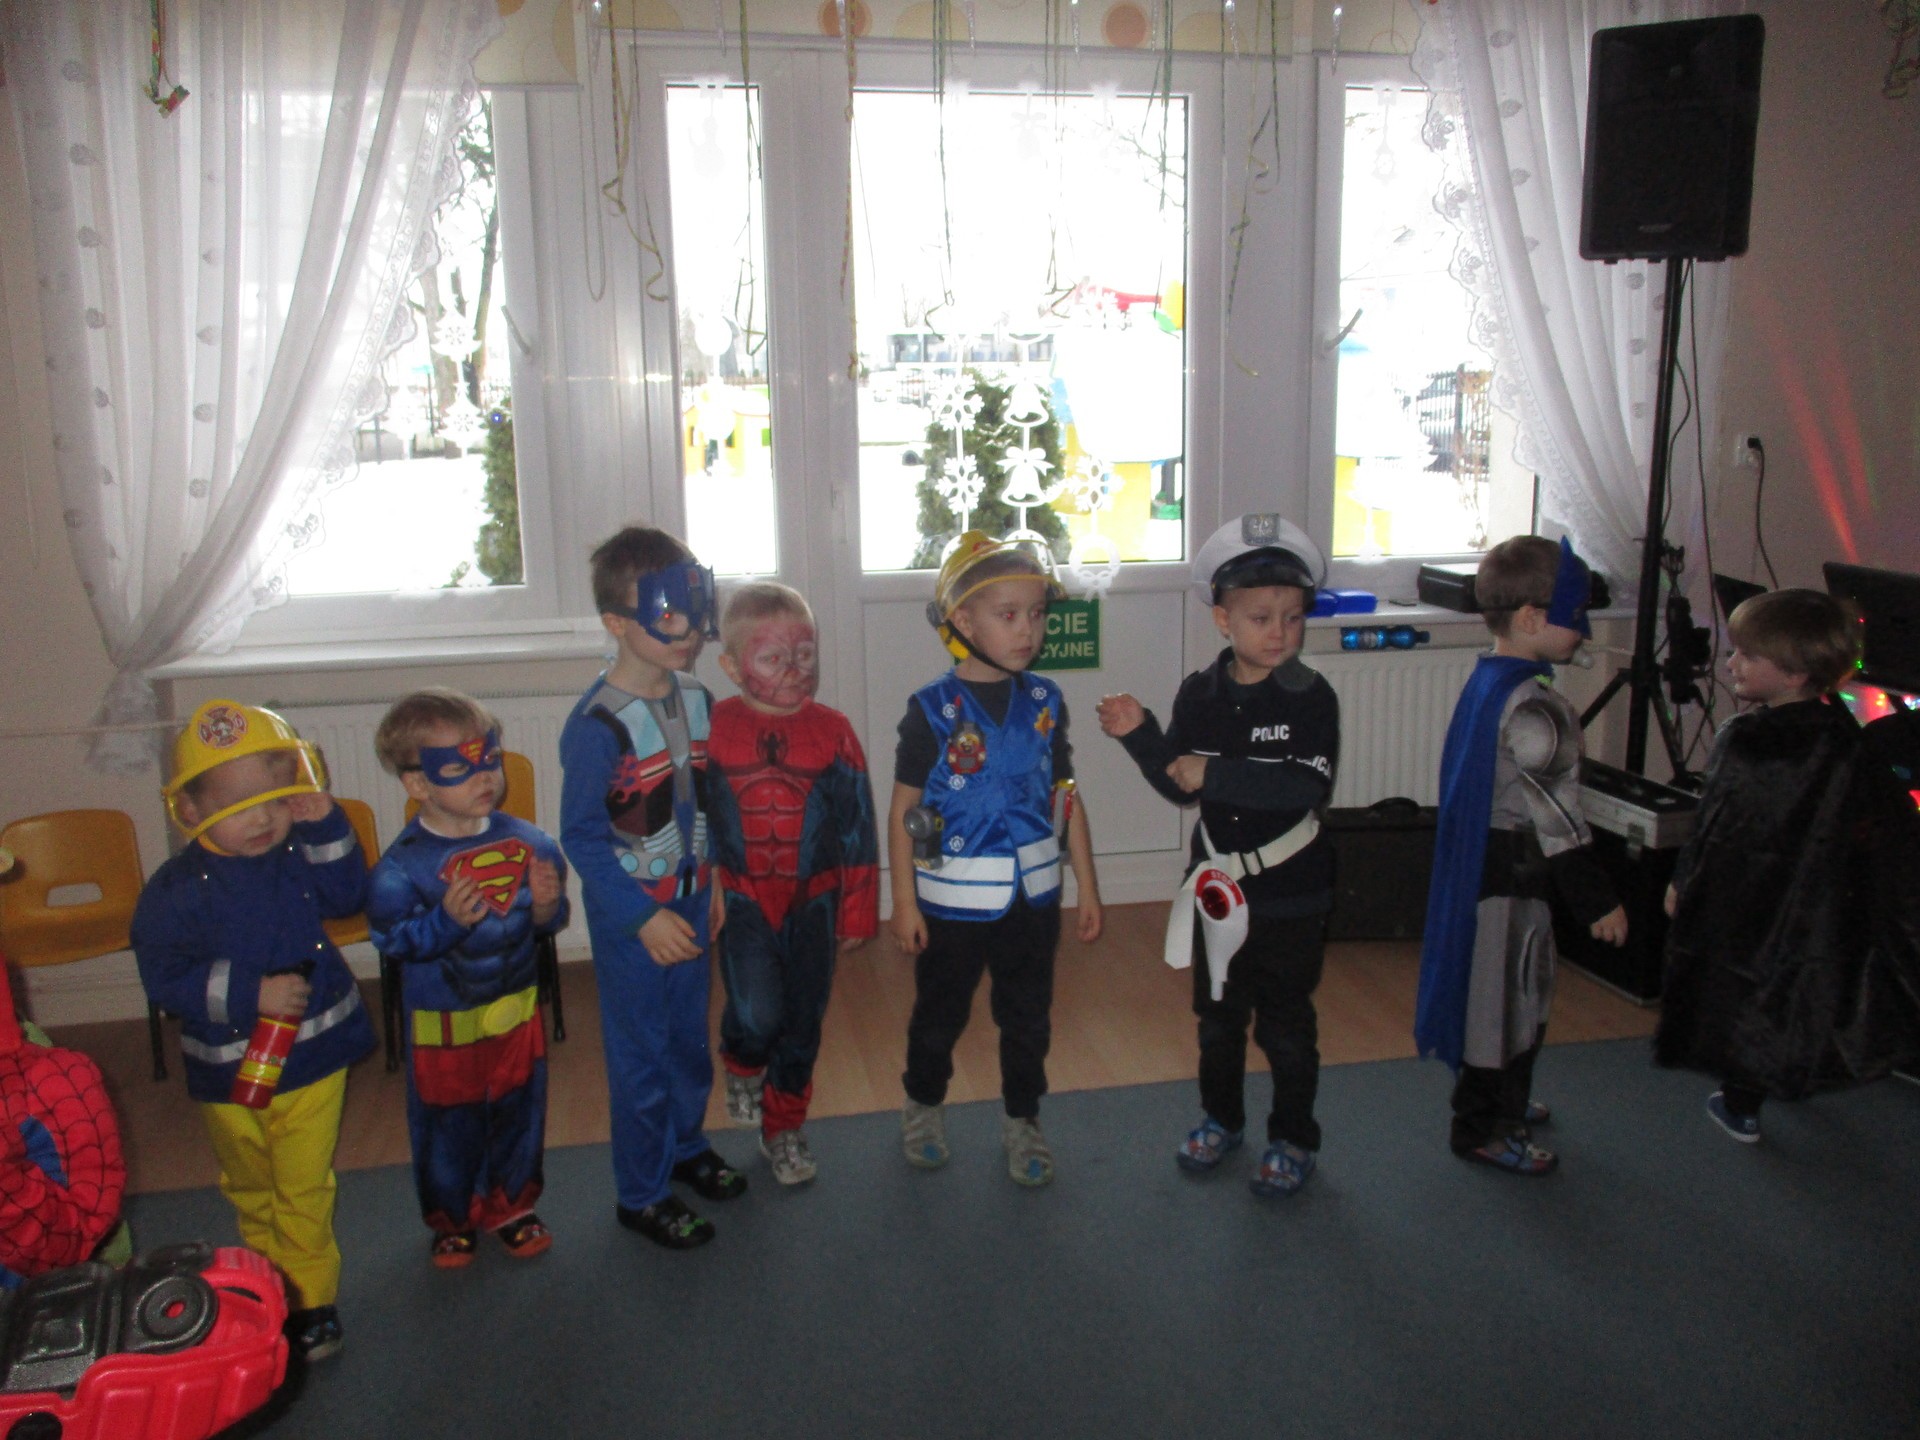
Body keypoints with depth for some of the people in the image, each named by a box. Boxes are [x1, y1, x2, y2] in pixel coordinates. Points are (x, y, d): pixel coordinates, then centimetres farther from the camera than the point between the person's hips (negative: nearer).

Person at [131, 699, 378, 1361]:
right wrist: (250, 994, -25)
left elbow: (347, 896, -12)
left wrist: (324, 827, -20)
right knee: (249, 1190, 22)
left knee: (304, 1189, 7)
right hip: (227, 1071, 0)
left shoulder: (299, 855, -8)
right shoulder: (177, 889, -17)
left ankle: (311, 1296, 23)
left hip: (312, 1056, 0)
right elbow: (164, 978, -16)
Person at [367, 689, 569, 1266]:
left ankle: (510, 1205, 42)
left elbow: (550, 918, 3)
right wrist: (446, 921, -32)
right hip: (443, 1023, -3)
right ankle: (450, 1219, 38)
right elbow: (391, 937, -19)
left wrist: (546, 908, -19)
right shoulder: (404, 864, -18)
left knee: (518, 1111, 18)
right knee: (446, 1123, 14)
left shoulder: (526, 841, -6)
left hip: (517, 1008, 3)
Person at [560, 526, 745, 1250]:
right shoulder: (598, 724, -23)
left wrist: (713, 883, 12)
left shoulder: (696, 699, 0)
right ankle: (642, 1194, 25)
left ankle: (687, 1144, 44)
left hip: (690, 898, 6)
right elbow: (582, 835, -19)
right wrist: (642, 917, -21)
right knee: (640, 1051, 7)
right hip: (630, 911, -6)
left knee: (690, 1032, 21)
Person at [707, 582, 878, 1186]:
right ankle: (743, 1068, 20)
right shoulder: (713, 730, -6)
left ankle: (784, 1127, 34)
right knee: (756, 1015, -16)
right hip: (743, 900, -1)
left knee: (802, 1022, 12)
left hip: (813, 900, 2)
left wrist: (856, 912, 4)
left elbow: (857, 827, 2)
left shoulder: (833, 732, -4)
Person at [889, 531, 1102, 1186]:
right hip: (951, 903, -3)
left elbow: (1067, 799, 4)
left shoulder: (1044, 702, -2)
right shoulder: (933, 710, -13)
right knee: (939, 1015, 16)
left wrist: (1088, 889, 5)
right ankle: (924, 1106, 41)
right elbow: (903, 810, -9)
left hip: (1033, 898, 3)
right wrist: (904, 903, -9)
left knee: (1029, 1018, 16)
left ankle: (1022, 1120, 36)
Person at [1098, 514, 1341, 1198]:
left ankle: (1294, 1139, 28)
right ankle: (1221, 1117, 40)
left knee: (1285, 1024, 9)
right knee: (1218, 1013, 19)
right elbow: (1178, 784, 2)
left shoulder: (1311, 698, -14)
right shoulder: (1199, 694, -2)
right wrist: (1140, 736, -13)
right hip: (1218, 885, 4)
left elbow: (1306, 788, -25)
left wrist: (1216, 775, -29)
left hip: (1292, 892, -4)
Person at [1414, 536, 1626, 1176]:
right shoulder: (1534, 708, -24)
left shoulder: (1486, 681, 6)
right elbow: (1557, 817, -23)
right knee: (1506, 996, 4)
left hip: (1480, 859, 10)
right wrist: (1599, 901, -16)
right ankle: (1482, 1129, 19)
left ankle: (1503, 1103, 40)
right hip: (1514, 875, -10)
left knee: (1517, 993, 23)